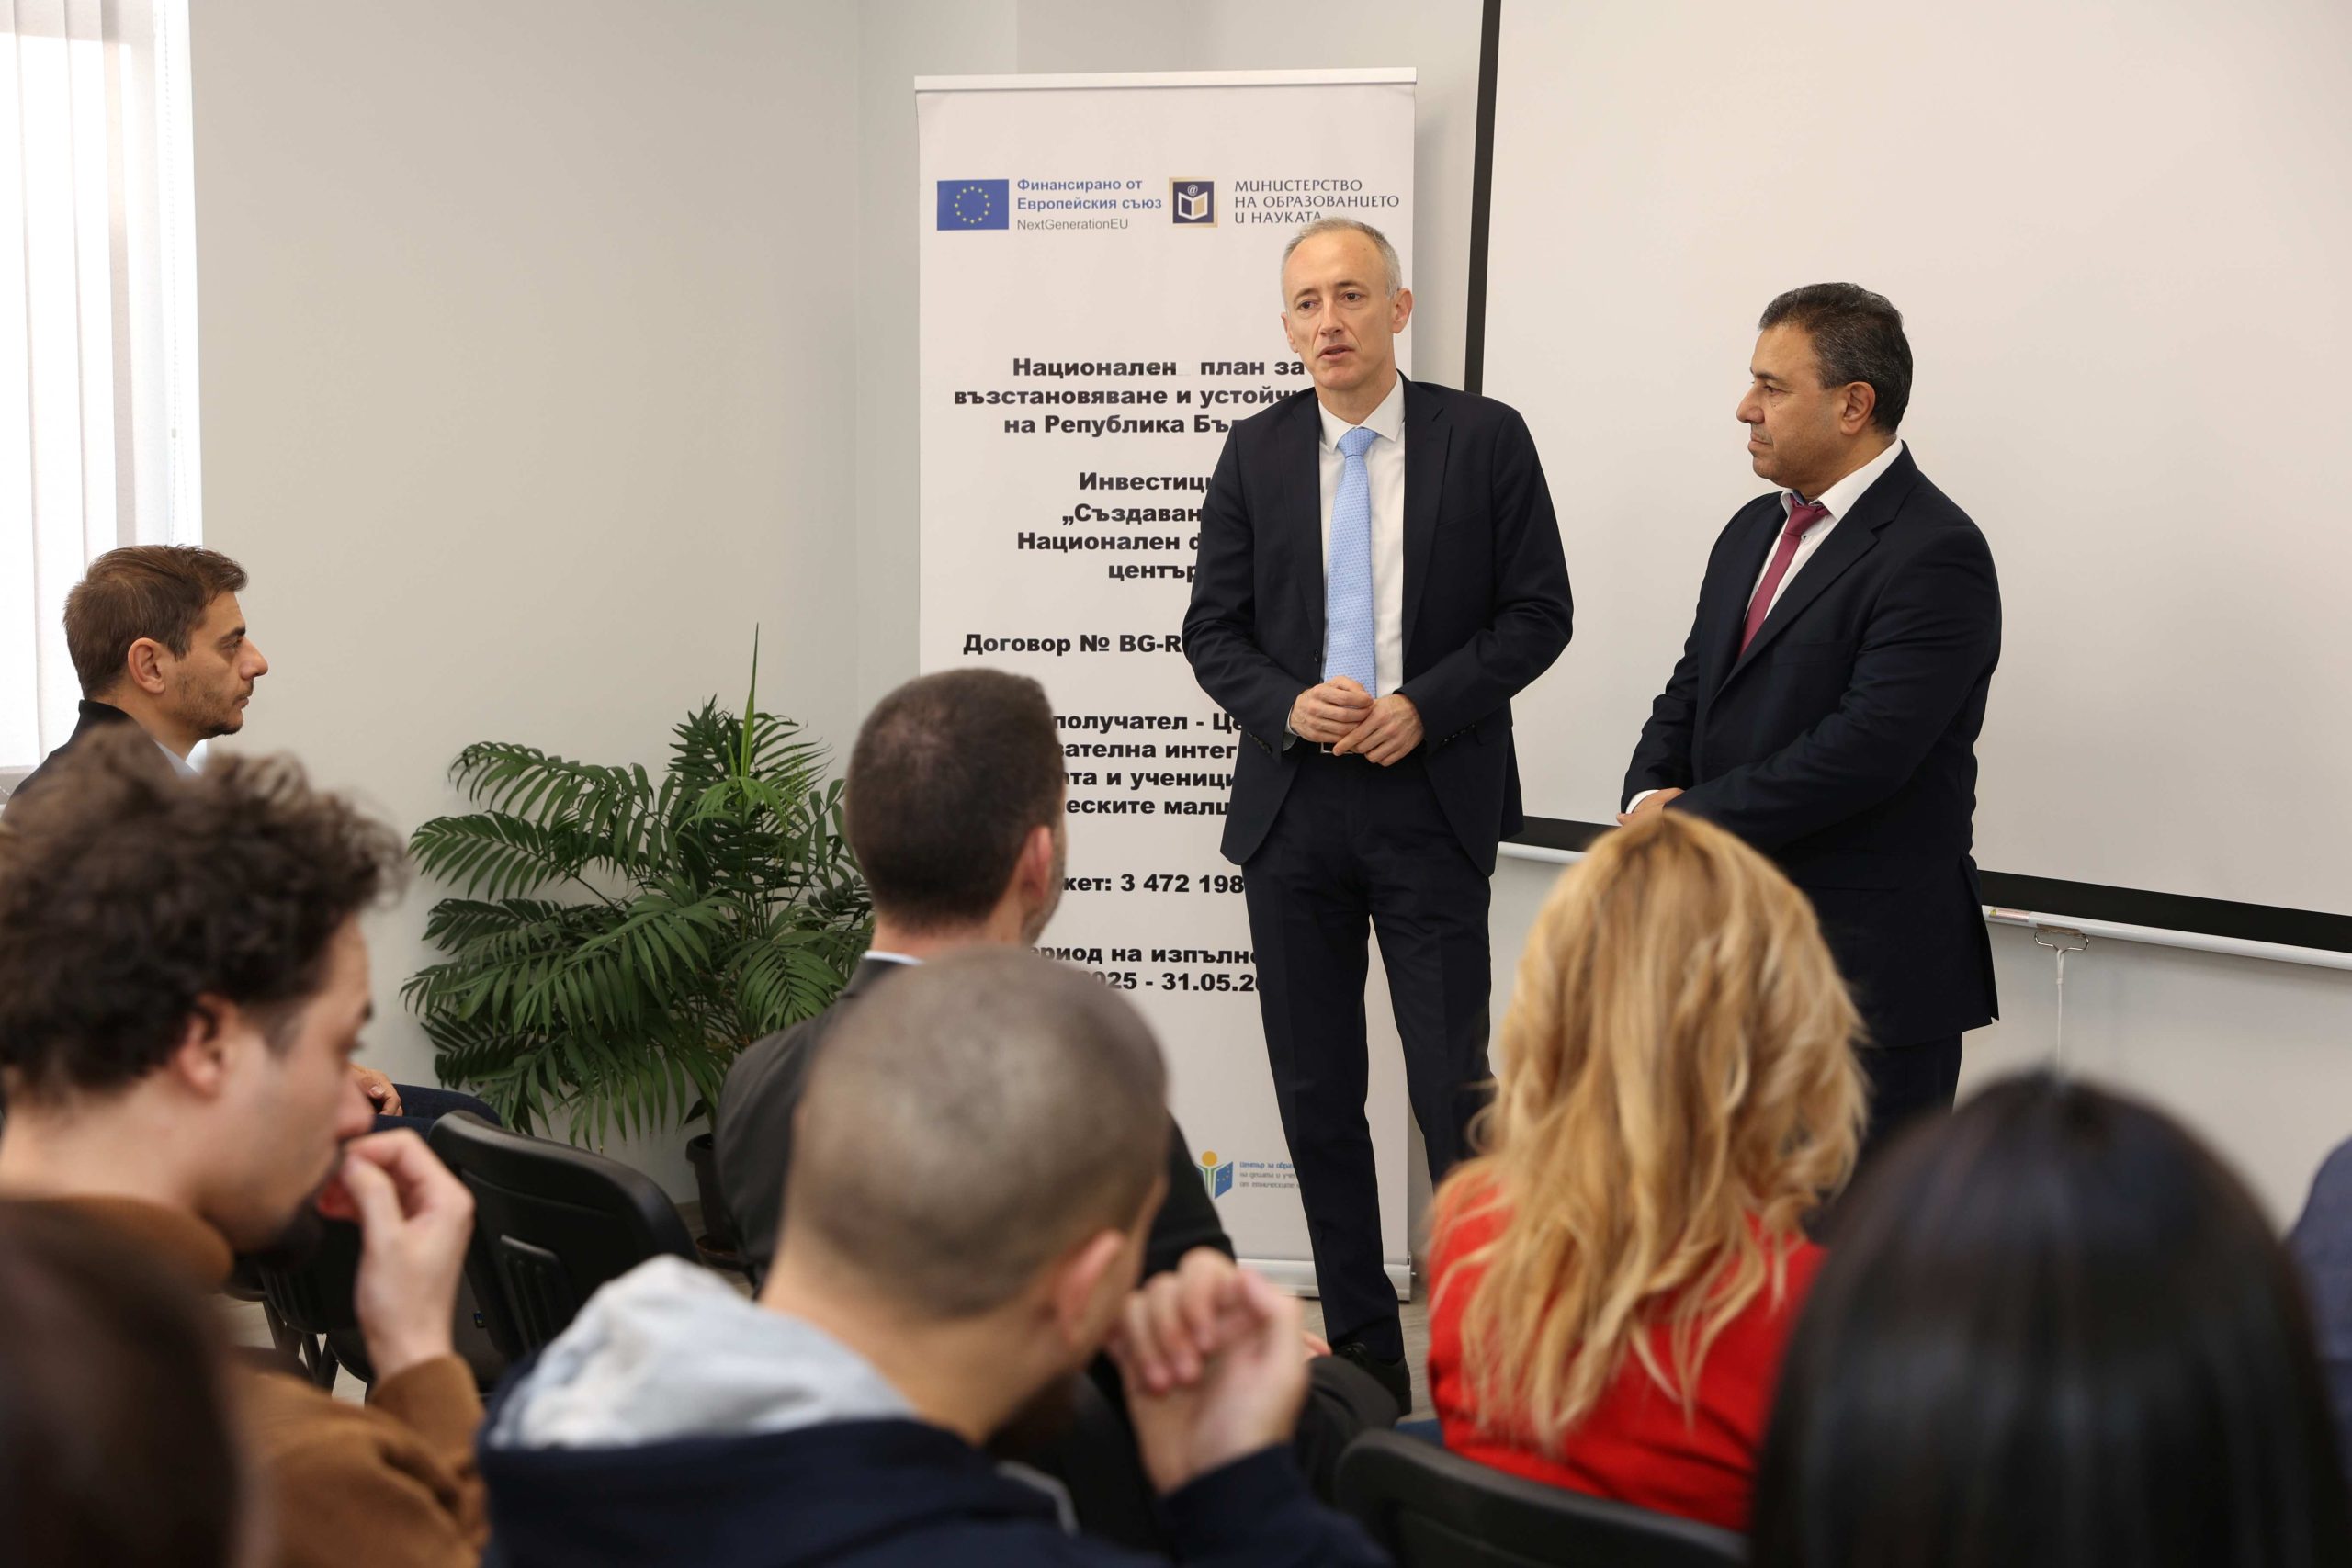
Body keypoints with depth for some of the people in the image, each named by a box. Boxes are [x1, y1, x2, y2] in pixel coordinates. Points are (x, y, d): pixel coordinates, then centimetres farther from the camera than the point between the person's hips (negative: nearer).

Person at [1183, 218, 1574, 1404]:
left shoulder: (1484, 439, -1)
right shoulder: (1255, 454, 6)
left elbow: (1537, 613, -1)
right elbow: (1213, 631, 7)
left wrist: (1425, 707, -14)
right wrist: (1289, 706, -12)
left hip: (1432, 804, -3)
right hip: (1291, 806, 3)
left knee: (1455, 1087, -4)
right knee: (1317, 1095, 8)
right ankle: (1360, 1348, 20)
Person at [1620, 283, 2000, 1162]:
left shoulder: (1935, 554, -14)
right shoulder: (1754, 530, 15)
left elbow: (1864, 750, -22)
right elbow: (1691, 691, 16)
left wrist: (1691, 818, -15)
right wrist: (1649, 799, -5)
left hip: (1872, 973, -8)